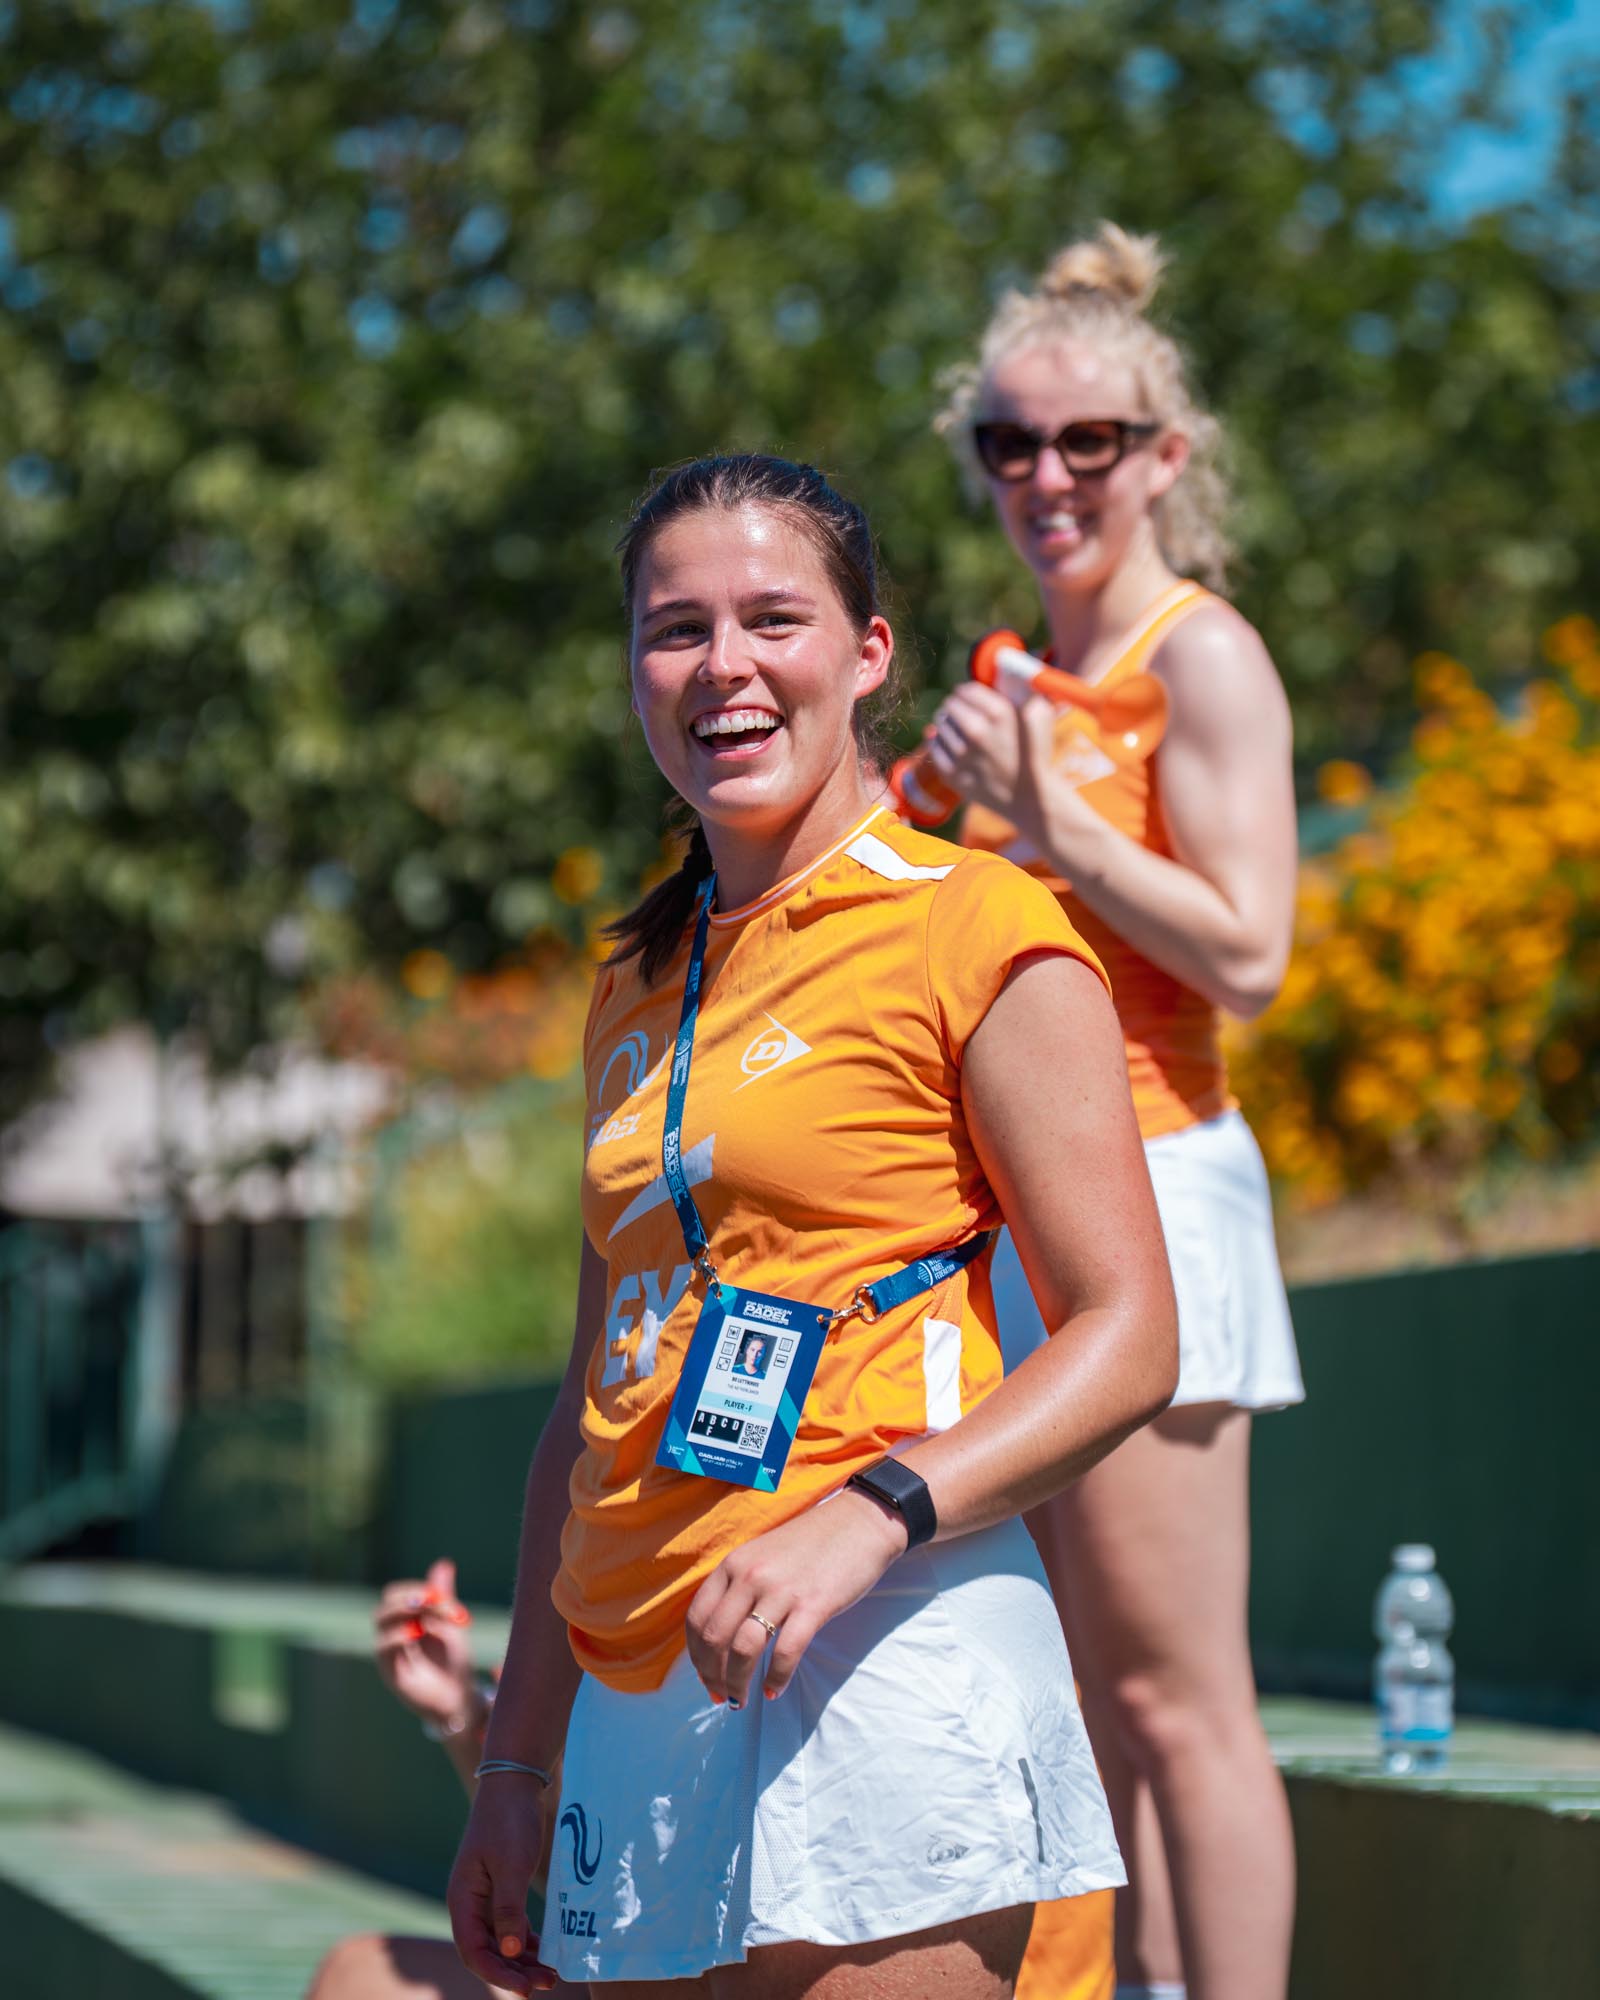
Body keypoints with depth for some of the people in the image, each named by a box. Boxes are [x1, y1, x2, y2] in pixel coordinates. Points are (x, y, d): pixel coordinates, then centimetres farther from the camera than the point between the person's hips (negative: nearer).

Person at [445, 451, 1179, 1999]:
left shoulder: (971, 930, -2)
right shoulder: (638, 994, 18)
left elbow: (1127, 1342, -7)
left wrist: (865, 1517, -22)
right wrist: (518, 1765, 17)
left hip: (889, 1647, -6)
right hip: (642, 1696, 7)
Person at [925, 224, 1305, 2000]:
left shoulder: (1201, 656, -6)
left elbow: (1247, 952, -15)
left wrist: (1048, 821, -17)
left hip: (1145, 1187, -9)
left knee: (1171, 1695, -9)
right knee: (1084, 1694, 10)